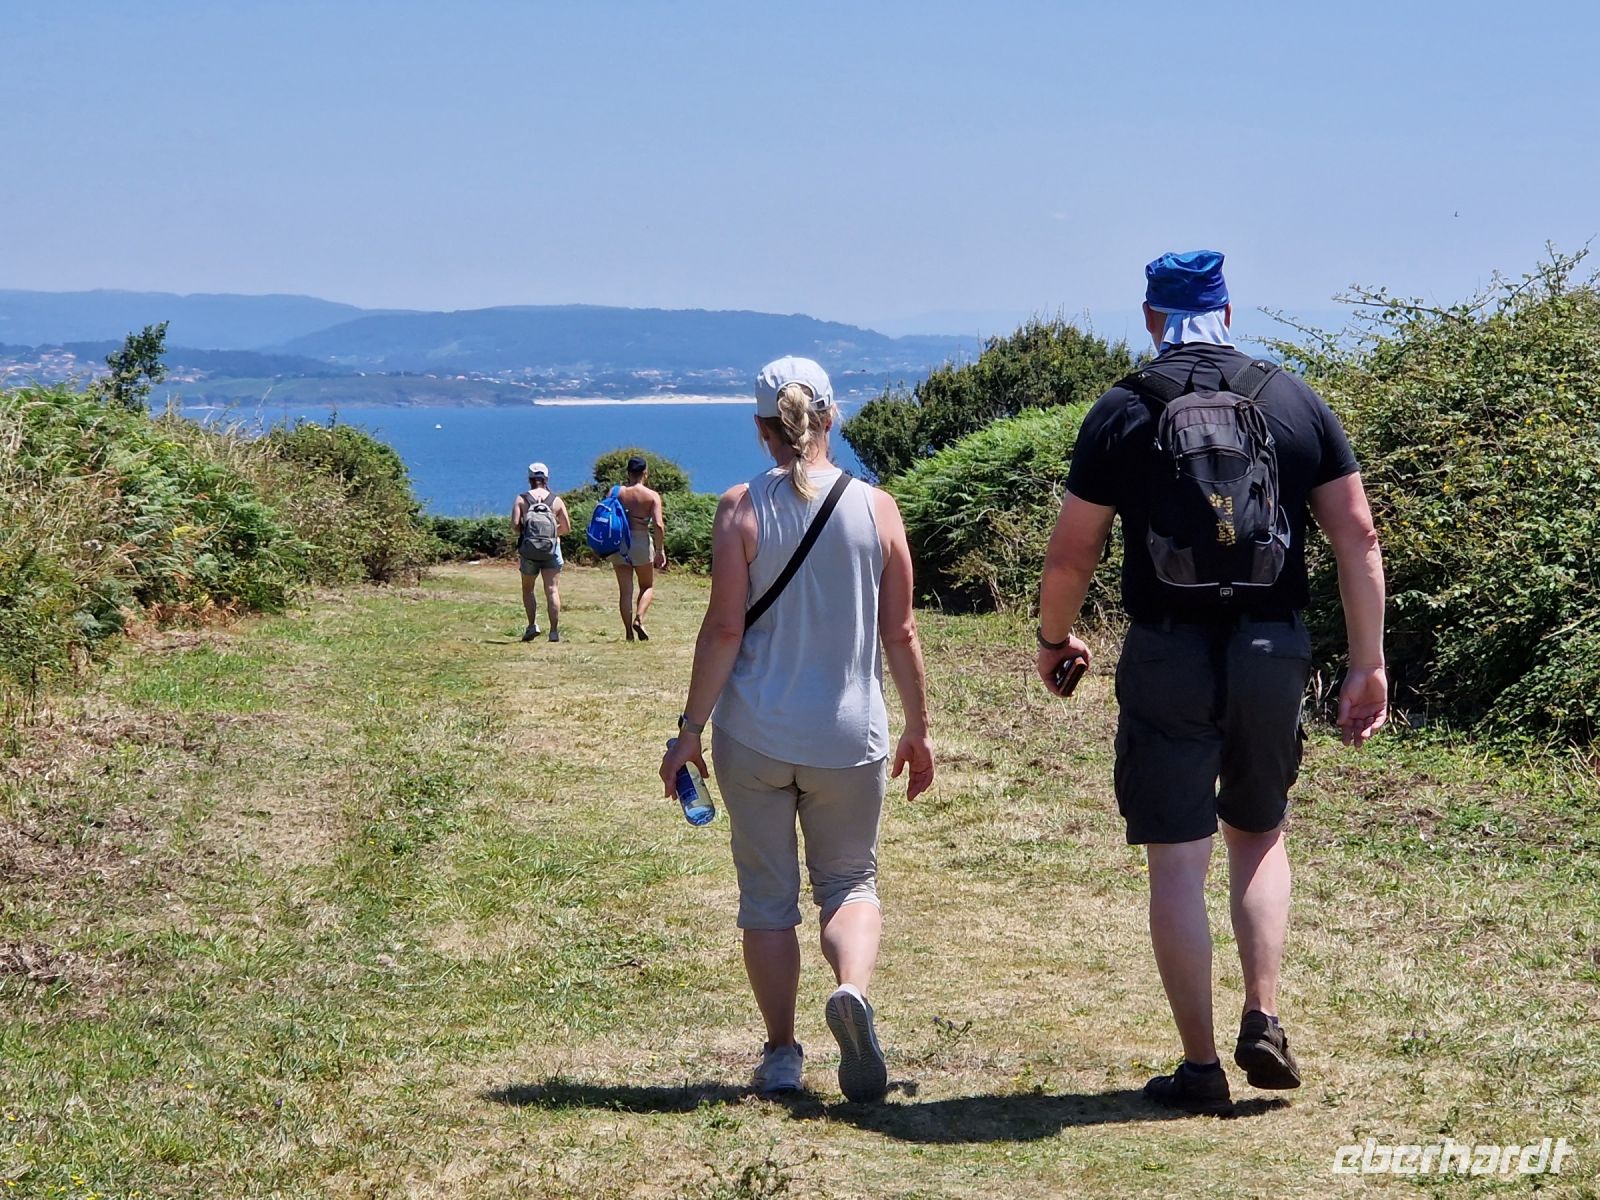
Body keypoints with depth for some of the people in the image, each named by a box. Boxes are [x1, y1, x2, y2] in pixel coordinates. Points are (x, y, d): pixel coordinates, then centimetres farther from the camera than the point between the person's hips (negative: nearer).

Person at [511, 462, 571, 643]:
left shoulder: (521, 499, 1)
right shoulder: (556, 500, 5)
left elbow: (515, 526, -9)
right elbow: (567, 528, 5)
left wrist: (519, 532, 12)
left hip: (528, 551, 0)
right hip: (551, 549, 0)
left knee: (528, 589, 16)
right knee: (552, 590, -1)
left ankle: (533, 625, 2)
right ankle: (554, 631, -8)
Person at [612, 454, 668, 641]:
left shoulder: (617, 493, 1)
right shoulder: (652, 496, -4)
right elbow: (658, 525, -13)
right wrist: (660, 550, -5)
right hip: (642, 541, -2)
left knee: (625, 590, 8)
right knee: (647, 586, 17)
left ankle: (629, 632, 6)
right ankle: (639, 619, -6)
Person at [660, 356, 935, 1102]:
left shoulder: (742, 509, -5)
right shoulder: (876, 508, 0)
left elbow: (724, 629, -9)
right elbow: (900, 632, 2)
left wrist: (690, 728, -2)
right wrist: (918, 729, 12)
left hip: (755, 734, -1)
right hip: (849, 735, 1)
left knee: (767, 897, 11)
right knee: (850, 882, 13)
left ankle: (780, 1055, 13)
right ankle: (852, 990, -16)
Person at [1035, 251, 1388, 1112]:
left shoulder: (1122, 412, -2)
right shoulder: (1297, 402, 5)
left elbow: (1070, 555, -1)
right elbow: (1357, 537, 0)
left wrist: (1054, 638, 17)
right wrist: (1368, 663, 5)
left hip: (1167, 657, -3)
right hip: (1274, 653, 3)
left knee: (1177, 864, 3)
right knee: (1259, 836, 22)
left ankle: (1200, 1066, 5)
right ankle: (1263, 1020, 8)